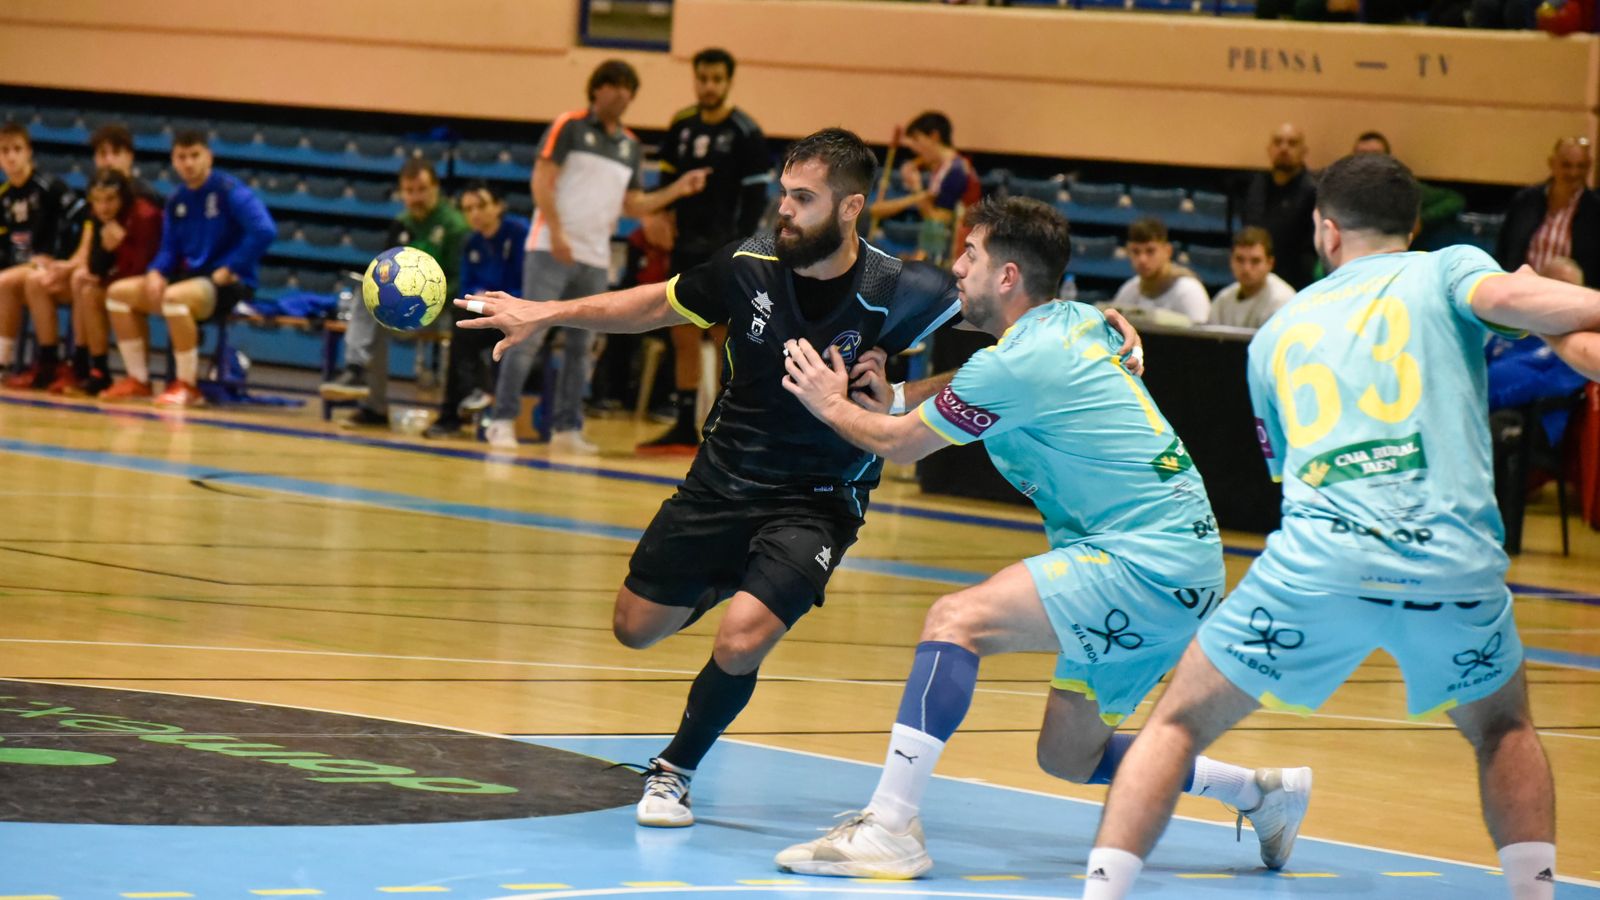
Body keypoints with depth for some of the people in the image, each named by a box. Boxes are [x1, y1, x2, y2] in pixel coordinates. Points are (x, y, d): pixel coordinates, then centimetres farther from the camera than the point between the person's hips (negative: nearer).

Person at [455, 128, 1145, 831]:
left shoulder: (894, 293, -20)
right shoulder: (750, 265, -11)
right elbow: (658, 305, 8)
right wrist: (545, 316, 7)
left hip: (816, 501, -4)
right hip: (723, 478, 4)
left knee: (739, 643, -23)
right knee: (636, 628, 11)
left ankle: (674, 770, 5)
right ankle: (725, 582, 44)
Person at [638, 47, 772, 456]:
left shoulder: (746, 133, -8)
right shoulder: (681, 126, 8)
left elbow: (756, 197, -9)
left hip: (723, 252, -6)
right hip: (687, 248, 6)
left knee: (725, 339, -5)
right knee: (684, 337, 7)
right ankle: (685, 429, 13)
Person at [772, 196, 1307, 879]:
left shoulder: (1022, 360, -14)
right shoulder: (1077, 322, 12)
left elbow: (899, 444, -1)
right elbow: (982, 386, 33)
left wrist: (831, 405, 18)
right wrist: (896, 395, 16)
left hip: (1145, 561, -10)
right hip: (1183, 562, 10)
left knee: (956, 619, -18)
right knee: (1069, 757, 16)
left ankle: (890, 826, -25)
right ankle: (1263, 793, 26)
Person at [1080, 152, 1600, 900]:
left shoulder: (1278, 331, 25)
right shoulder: (1446, 271, 15)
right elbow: (1512, 299, -8)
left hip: (1316, 559, 1)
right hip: (1456, 557, 0)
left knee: (1178, 723, 16)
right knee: (1503, 728, 27)